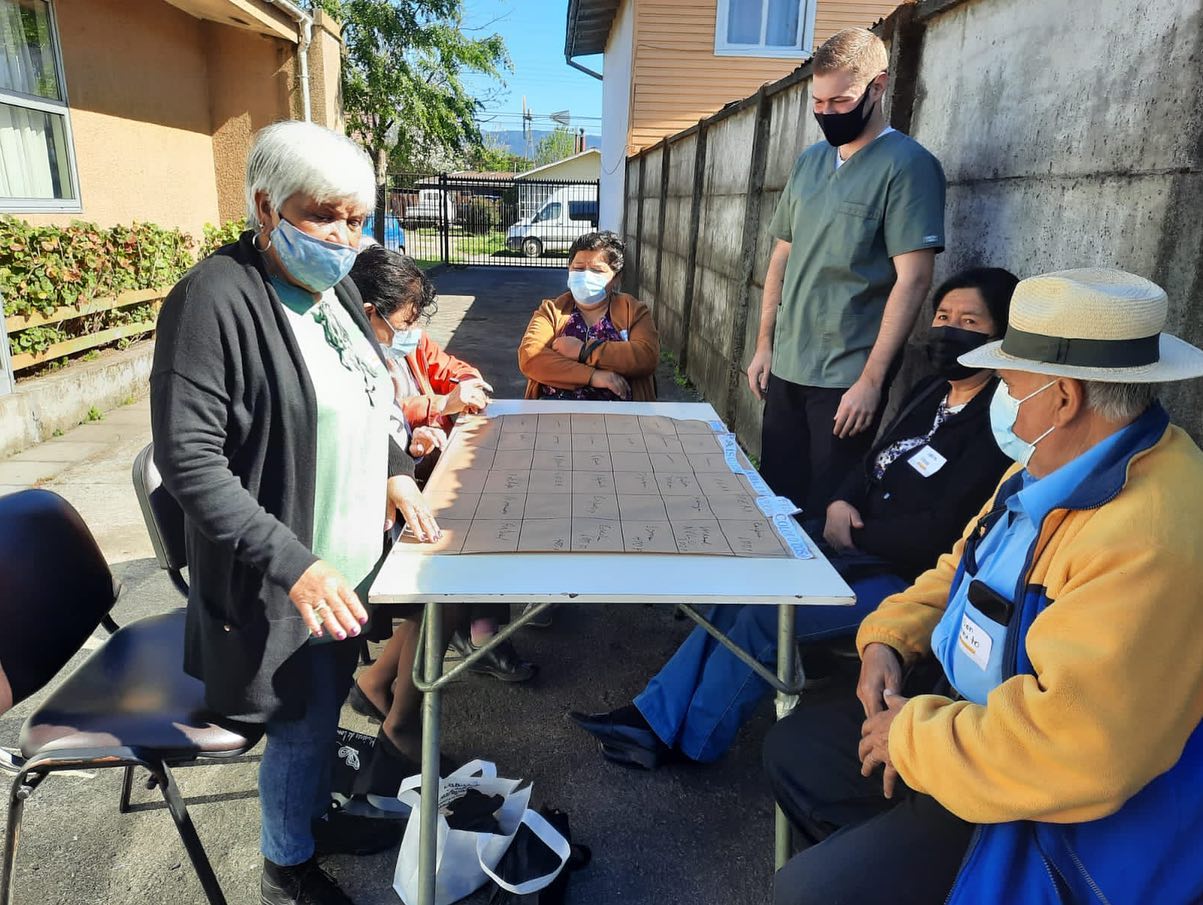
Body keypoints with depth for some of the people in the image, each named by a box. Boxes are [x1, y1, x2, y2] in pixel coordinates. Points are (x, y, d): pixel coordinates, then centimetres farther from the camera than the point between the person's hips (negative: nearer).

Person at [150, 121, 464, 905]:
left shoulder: (335, 289, 4)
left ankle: (316, 817, 49)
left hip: (349, 560, 7)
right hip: (281, 579, -7)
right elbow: (190, 463, -24)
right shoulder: (216, 298, -22)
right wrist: (294, 564, -29)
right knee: (302, 723, 11)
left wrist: (396, 471, -1)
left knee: (327, 702, 24)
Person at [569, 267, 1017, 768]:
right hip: (860, 548, 8)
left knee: (763, 617, -18)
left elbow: (941, 532, -22)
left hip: (906, 576, -8)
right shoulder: (932, 390, 10)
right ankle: (655, 719, 2)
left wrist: (854, 535, -11)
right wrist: (841, 505, -4)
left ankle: (689, 742, 3)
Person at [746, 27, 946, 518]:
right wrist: (764, 345, 11)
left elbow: (912, 279, -15)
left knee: (827, 509, 5)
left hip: (847, 377, -6)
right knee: (773, 497, 14)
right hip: (786, 368, 6)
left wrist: (871, 379, -18)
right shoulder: (809, 161, 11)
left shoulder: (907, 164, -9)